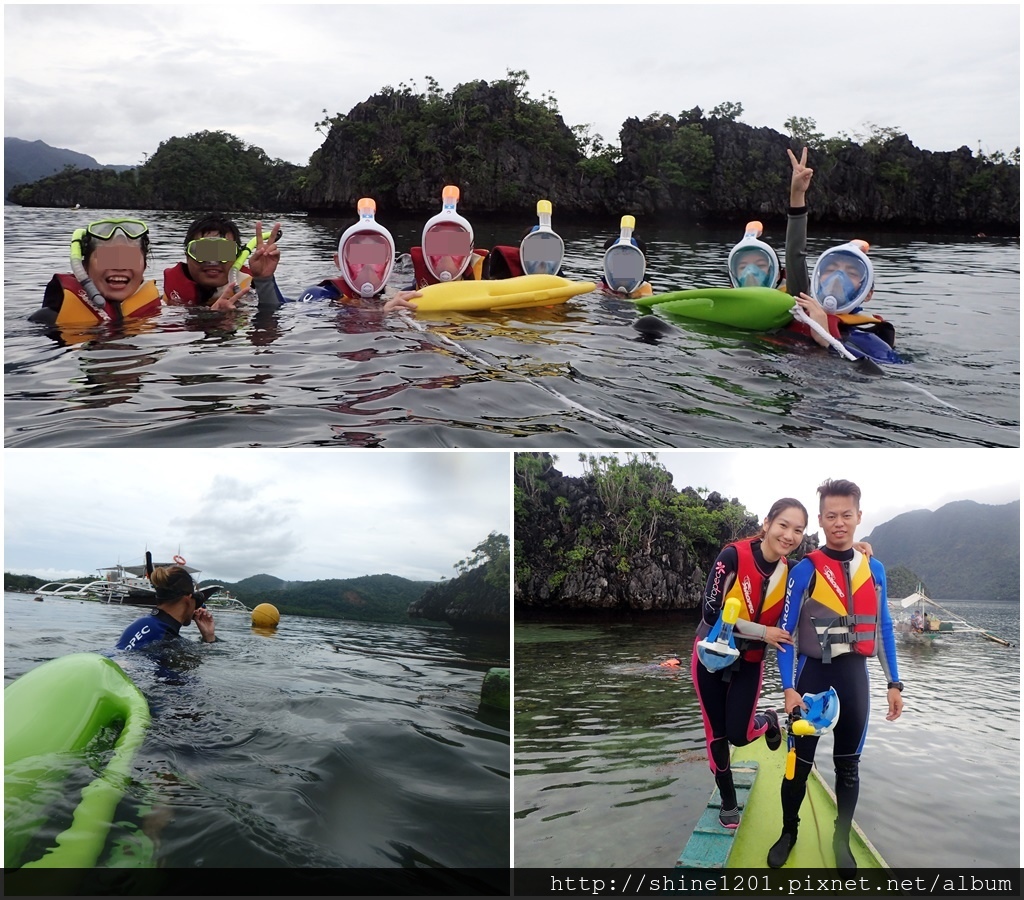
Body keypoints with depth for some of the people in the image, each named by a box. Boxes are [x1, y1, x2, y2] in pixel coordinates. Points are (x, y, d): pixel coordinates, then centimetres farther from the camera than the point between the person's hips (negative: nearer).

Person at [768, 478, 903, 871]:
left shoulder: (874, 569, 4)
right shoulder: (805, 570, -8)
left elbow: (883, 629, 11)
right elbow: (787, 632, -7)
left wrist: (894, 682, 7)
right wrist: (788, 688, -13)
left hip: (854, 674, 3)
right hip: (812, 672, -3)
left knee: (849, 763, 12)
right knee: (801, 760, 6)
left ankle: (841, 840, 28)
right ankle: (788, 832, 26)